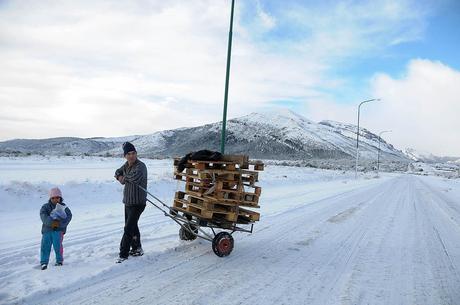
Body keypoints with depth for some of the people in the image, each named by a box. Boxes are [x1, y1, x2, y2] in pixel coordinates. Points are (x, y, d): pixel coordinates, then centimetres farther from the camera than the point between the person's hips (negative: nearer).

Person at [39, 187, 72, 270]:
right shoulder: (45, 207, 9)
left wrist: (59, 223, -22)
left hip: (58, 230, -1)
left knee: (57, 245, -12)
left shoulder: (63, 207, 8)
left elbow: (68, 216, -6)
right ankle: (44, 262, 5)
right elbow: (43, 216, -8)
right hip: (47, 229, 2)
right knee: (45, 245, -7)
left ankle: (59, 261, 5)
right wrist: (51, 222, -26)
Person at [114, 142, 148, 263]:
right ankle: (136, 249, 36)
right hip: (128, 202, 9)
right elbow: (118, 172, 21)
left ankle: (123, 254, 3)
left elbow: (136, 177, -39)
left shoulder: (140, 166, -20)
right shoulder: (126, 165, 6)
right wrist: (120, 177, -3)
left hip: (138, 203, -9)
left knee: (128, 229, -7)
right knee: (132, 226, 20)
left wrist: (125, 177, -17)